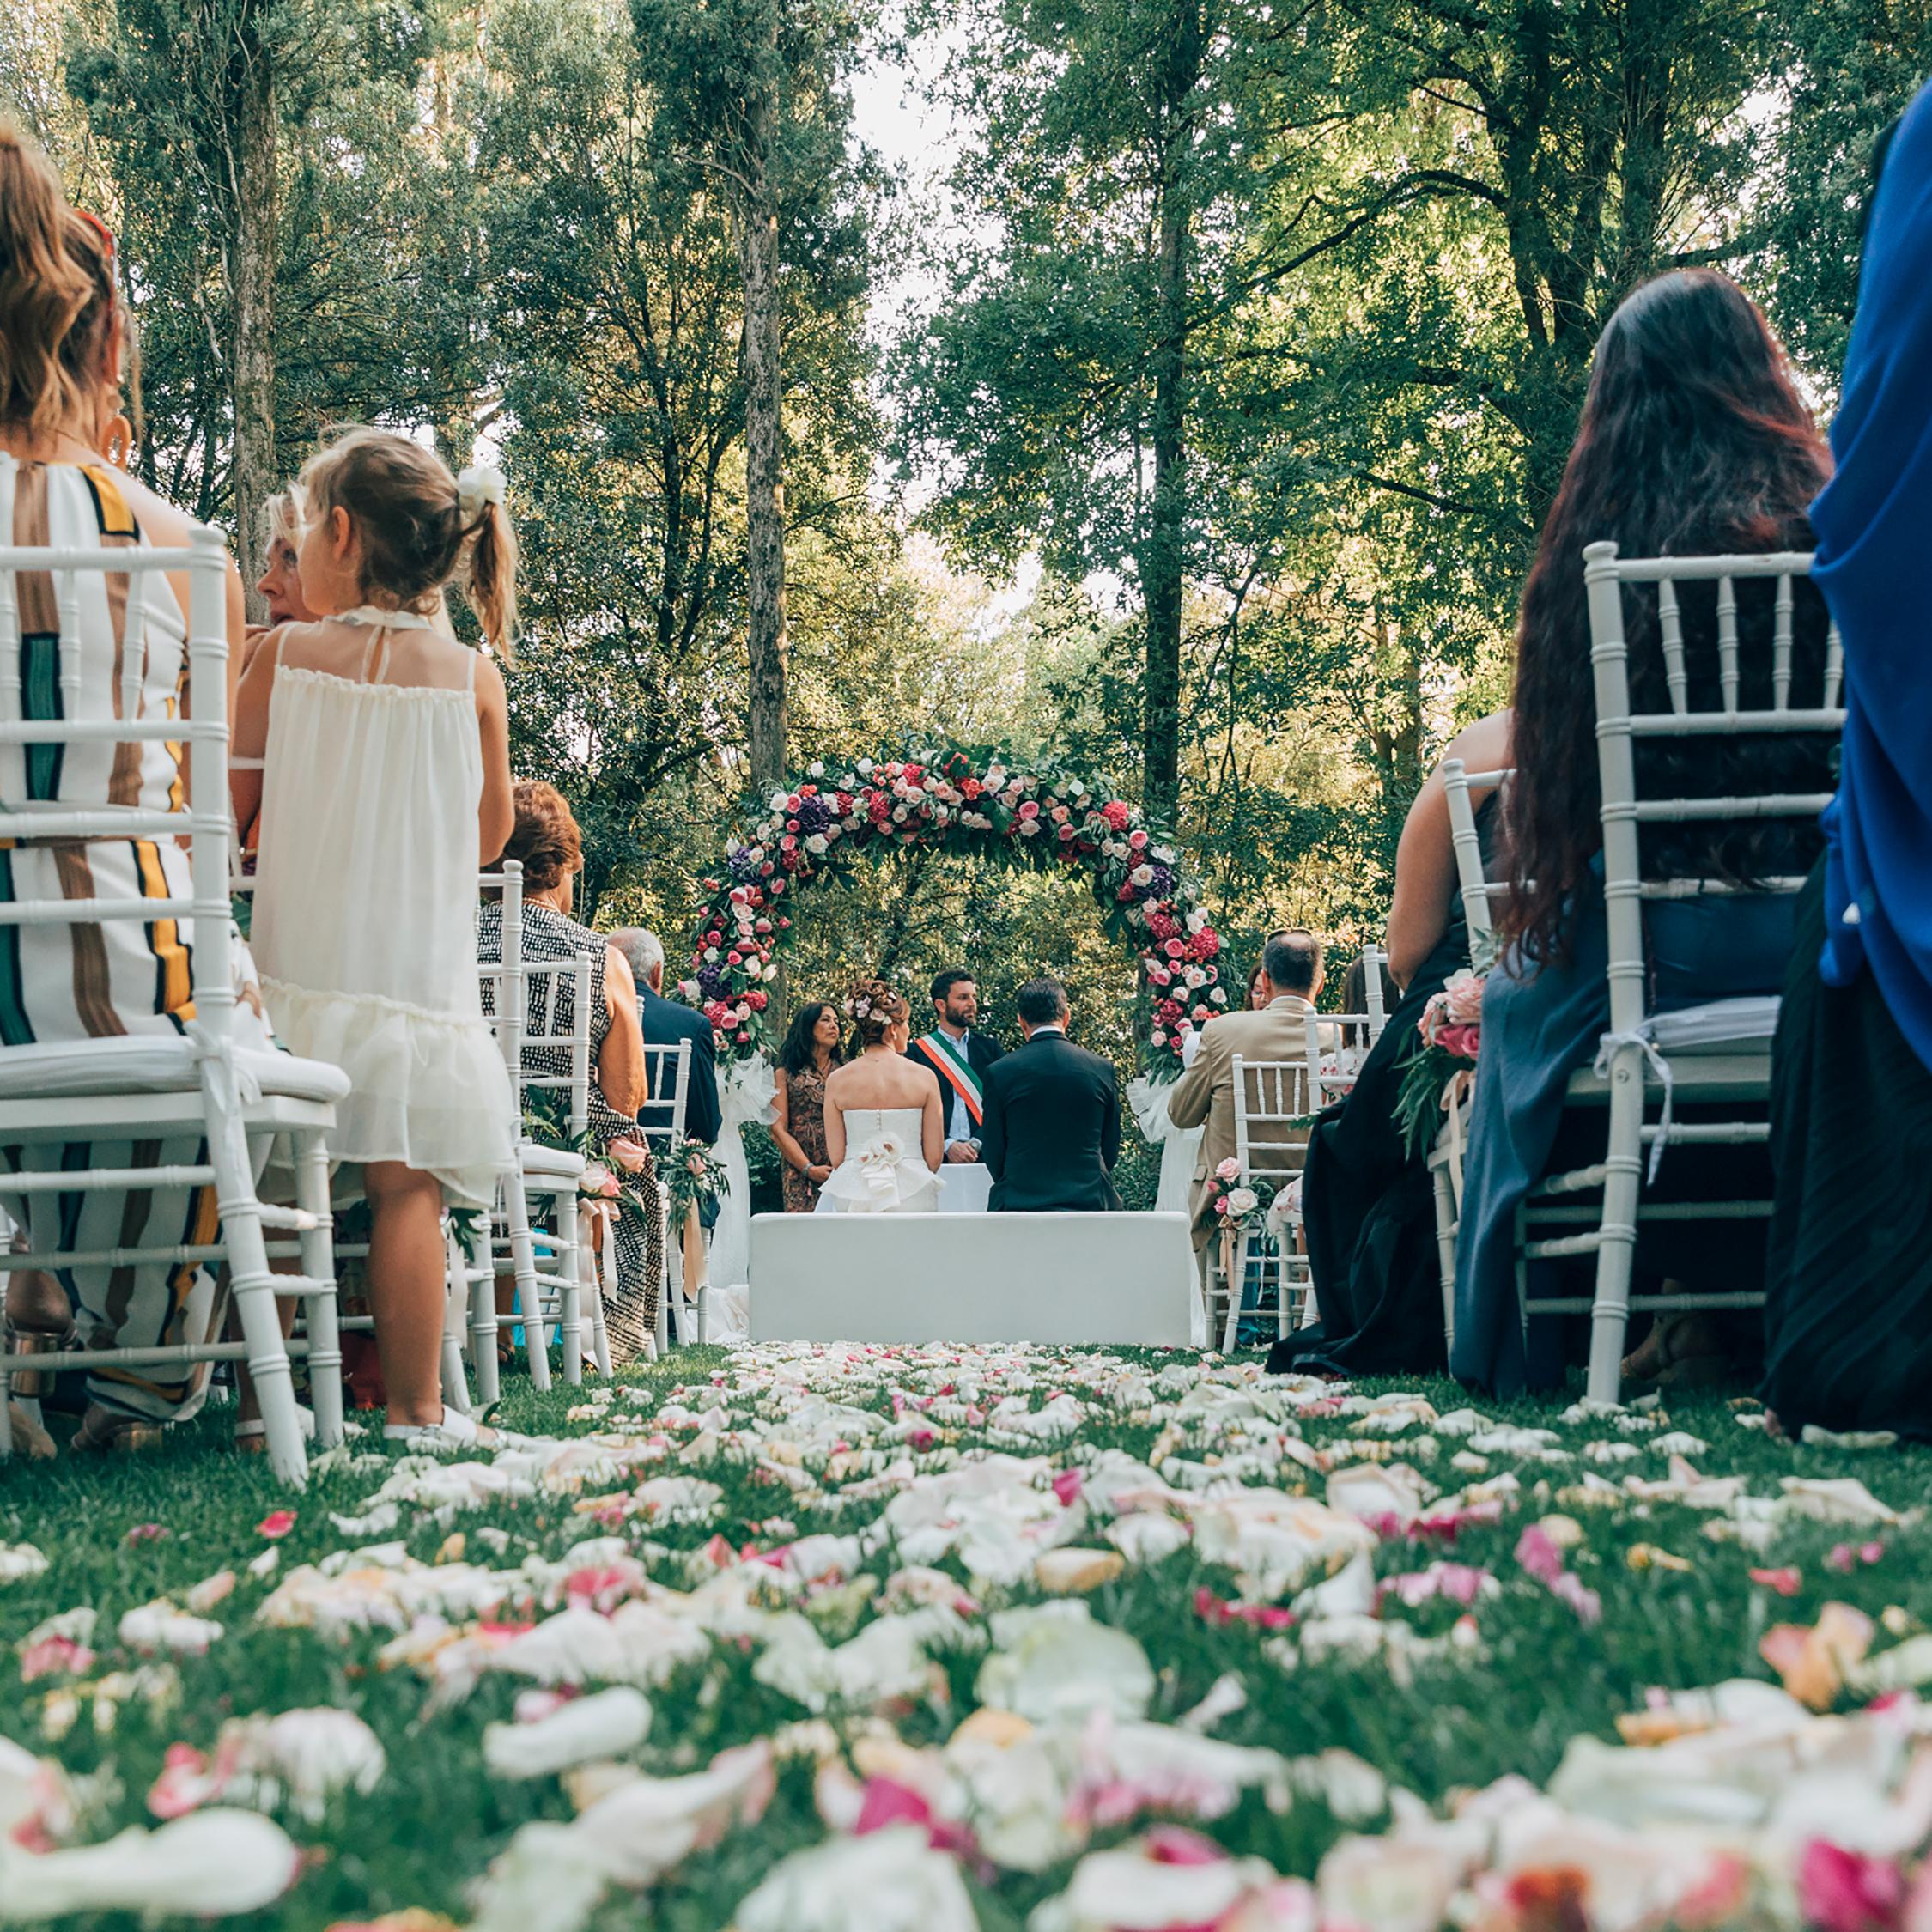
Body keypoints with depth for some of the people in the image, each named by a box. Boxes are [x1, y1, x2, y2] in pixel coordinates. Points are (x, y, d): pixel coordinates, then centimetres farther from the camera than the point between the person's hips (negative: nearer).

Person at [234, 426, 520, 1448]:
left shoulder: (284, 655, -3)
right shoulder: (470, 676, -1)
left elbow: (236, 801, 4)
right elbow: (490, 833, 9)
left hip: (298, 970, 1)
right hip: (418, 970, -1)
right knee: (406, 1187, 2)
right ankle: (415, 1409, 4)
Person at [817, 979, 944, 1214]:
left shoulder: (837, 1080, 0)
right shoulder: (924, 1076, -3)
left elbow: (836, 1156, 3)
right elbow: (935, 1155, 1)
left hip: (852, 1196, 1)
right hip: (913, 1195, -1)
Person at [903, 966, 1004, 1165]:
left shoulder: (989, 1047, 14)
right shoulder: (917, 1051, 7)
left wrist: (977, 1143, -5)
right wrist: (947, 1146, -9)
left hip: (984, 1154, 2)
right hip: (938, 1157, -2)